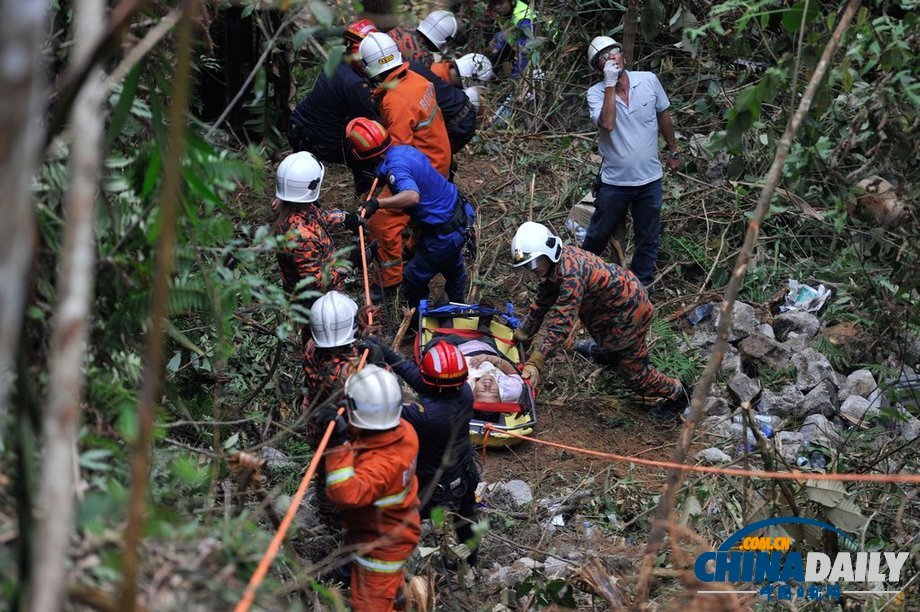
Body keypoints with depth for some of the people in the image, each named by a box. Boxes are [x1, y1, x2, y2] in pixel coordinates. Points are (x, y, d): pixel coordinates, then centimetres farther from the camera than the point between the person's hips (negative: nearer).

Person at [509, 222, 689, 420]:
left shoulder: (571, 274, -37)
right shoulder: (557, 260, -7)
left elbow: (562, 323, -39)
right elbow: (542, 301, 4)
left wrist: (535, 362, -40)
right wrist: (522, 334, 7)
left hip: (629, 312, -9)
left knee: (633, 371, 1)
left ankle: (675, 394, 22)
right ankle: (606, 352, 62)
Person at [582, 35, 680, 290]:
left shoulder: (649, 80, -5)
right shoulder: (596, 93, -11)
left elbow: (663, 115, 11)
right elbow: (607, 124, -30)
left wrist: (673, 150, 17)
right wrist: (611, 85, -28)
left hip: (649, 178, 2)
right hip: (615, 181, -2)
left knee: (648, 239, 14)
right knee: (598, 234, 13)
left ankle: (641, 284, 31)